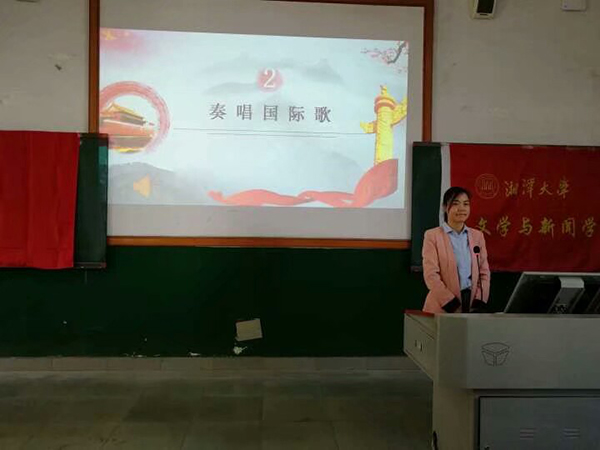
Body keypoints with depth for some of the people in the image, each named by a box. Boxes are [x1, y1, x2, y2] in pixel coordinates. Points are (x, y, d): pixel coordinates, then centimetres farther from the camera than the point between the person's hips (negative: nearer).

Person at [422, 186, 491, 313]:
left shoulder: (477, 236, 11)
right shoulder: (432, 235, -2)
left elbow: (484, 272, 8)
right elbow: (431, 275, -9)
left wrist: (478, 303, -5)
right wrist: (453, 306, -15)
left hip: (472, 305, 4)